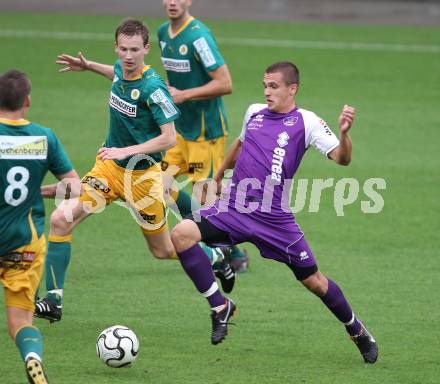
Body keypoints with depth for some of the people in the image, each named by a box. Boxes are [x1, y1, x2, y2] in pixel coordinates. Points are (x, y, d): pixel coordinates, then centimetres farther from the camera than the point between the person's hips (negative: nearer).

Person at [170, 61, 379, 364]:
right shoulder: (254, 113, 12)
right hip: (233, 209, 4)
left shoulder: (306, 122, -4)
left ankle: (356, 330, 30)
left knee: (313, 280, 3)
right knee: (182, 234, -20)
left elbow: (341, 158, -14)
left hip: (274, 218, -4)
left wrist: (344, 133, -34)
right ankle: (220, 306, -9)